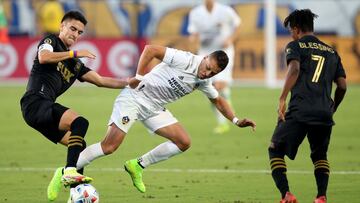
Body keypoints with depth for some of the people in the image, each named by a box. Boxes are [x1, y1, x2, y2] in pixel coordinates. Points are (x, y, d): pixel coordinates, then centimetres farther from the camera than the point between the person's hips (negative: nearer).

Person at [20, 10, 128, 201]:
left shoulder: (75, 64, 27)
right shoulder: (51, 41, 7)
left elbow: (101, 81, 26)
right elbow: (43, 57, -16)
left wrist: (130, 83, 17)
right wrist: (74, 53, -11)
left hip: (44, 110, 9)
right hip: (36, 102, -9)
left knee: (79, 146, 3)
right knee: (80, 122, -26)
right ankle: (70, 172, -36)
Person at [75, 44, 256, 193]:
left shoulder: (204, 82, 6)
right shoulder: (185, 60, -20)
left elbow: (218, 101, 22)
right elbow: (150, 49, -22)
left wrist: (236, 121, 13)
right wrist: (139, 77, -24)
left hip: (154, 109, 8)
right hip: (134, 98, -8)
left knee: (184, 142, -2)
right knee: (109, 146, -19)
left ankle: (138, 166, 8)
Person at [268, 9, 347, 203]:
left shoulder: (295, 46, 7)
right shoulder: (331, 52, 21)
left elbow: (294, 69, -13)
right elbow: (342, 86, 17)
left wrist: (282, 98, -17)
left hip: (299, 111, -4)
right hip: (324, 113, 4)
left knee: (275, 151, 10)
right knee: (320, 156, 24)